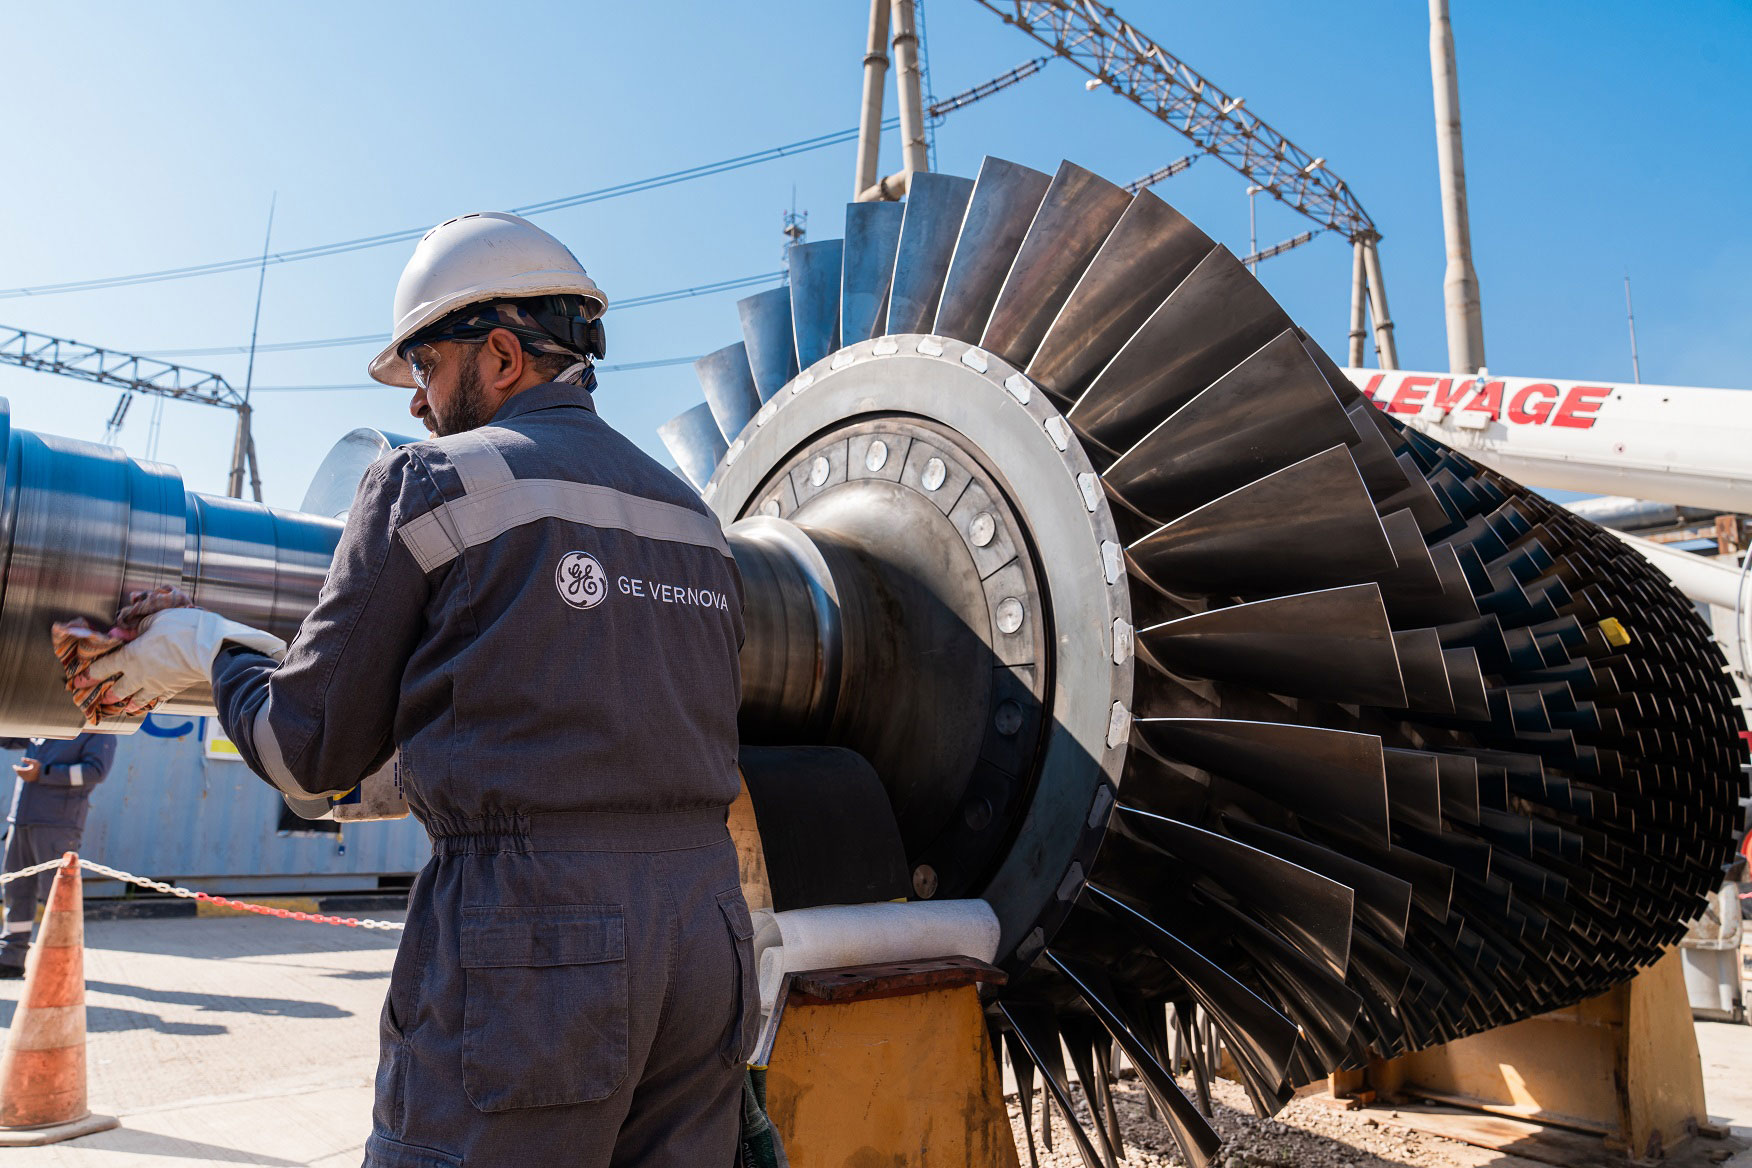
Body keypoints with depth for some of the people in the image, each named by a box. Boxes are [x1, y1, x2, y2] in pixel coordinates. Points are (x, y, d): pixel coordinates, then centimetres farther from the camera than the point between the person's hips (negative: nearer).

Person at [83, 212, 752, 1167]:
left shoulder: (428, 484, -2)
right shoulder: (692, 515, 15)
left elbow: (313, 751, 1)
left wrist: (207, 649, 20)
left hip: (526, 948, -6)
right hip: (706, 936, 7)